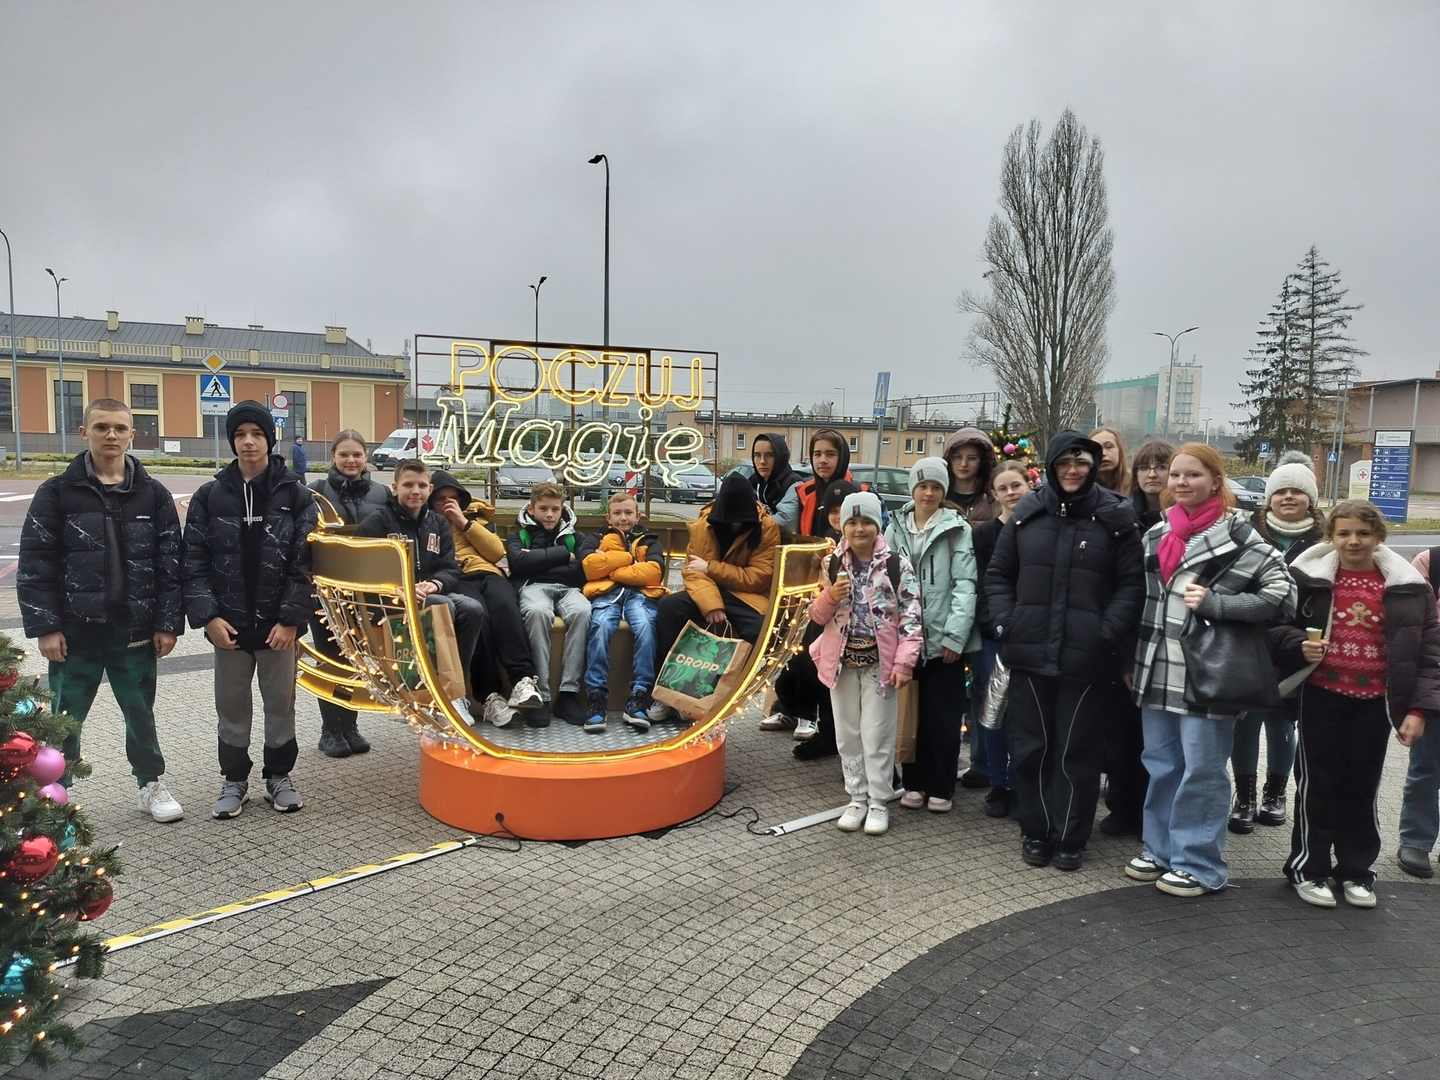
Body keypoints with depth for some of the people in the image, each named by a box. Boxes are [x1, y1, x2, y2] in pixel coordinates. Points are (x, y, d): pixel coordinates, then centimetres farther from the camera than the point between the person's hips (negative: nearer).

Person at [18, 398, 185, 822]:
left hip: (135, 629, 1)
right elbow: (34, 563, -3)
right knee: (64, 718, 9)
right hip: (75, 629, -1)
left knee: (140, 711, 14)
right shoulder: (57, 492, -2)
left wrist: (168, 622, -3)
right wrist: (44, 625, -9)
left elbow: (170, 563, 2)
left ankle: (152, 784, 30)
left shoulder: (153, 494, 2)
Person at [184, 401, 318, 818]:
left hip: (278, 623, -1)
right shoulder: (210, 496, 1)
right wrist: (207, 615, -10)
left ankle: (279, 775, 27)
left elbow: (304, 562, -6)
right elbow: (195, 561, 0)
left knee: (281, 702, 10)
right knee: (231, 705, 11)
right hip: (228, 623, 1)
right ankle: (234, 779, 27)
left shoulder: (296, 495, -3)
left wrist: (292, 618, -12)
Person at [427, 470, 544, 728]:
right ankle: (489, 694, -37)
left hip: (486, 573, 3)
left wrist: (464, 523, 8)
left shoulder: (474, 516, 28)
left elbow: (498, 552, 12)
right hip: (453, 579, -2)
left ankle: (524, 680, -42)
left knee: (504, 604, -34)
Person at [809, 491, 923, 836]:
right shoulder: (832, 564, 3)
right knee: (848, 735, 11)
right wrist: (831, 595, -14)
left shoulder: (897, 565, -5)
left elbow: (911, 616, -7)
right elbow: (817, 616, 7)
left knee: (877, 736, 2)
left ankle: (879, 802, 15)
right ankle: (857, 798, 24)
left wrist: (904, 661, -14)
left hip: (880, 661, -3)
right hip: (842, 661, 3)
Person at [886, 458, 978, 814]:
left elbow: (965, 584, -6)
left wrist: (955, 635, -13)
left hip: (944, 638, -3)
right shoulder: (896, 528, 10)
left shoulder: (958, 530, -1)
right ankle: (915, 782, 22)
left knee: (943, 717, 3)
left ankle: (941, 788, 15)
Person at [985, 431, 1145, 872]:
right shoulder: (1027, 512, 6)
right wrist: (1005, 622, -2)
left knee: (1078, 750, 7)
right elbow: (998, 574, 10)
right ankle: (1035, 832, 25)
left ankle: (1070, 838, 21)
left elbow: (1132, 584, -1)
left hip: (1085, 657, -2)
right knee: (1030, 746, 10)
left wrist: (1108, 634, -11)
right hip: (1029, 651, 2)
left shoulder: (1115, 516, 0)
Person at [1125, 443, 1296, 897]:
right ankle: (1159, 850, 27)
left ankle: (1199, 863, 16)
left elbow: (1282, 591, -11)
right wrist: (1133, 658, 13)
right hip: (1158, 671, 6)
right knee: (1160, 765, 14)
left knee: (1202, 770, 3)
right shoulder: (1156, 534, 11)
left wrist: (1214, 603, -17)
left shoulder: (1237, 536, -7)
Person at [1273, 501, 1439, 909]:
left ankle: (1356, 871, 27)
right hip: (1322, 696, -1)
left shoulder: (1406, 586, -3)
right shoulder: (1311, 576, -6)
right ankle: (1308, 868, 19)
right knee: (1317, 782, 7)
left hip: (1374, 702, 1)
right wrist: (1300, 645, -19)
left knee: (1362, 786, 12)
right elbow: (1280, 627, 2)